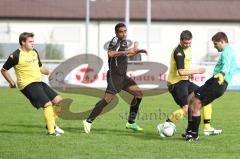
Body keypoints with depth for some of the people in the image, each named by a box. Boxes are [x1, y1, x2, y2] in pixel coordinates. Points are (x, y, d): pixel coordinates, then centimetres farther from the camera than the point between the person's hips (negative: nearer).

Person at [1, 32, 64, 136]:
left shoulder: (34, 52, 13)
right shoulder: (16, 56, -10)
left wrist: (50, 73, 11)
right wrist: (12, 83, -5)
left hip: (38, 82, 8)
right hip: (28, 85, -8)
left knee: (58, 100, 4)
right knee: (48, 104, -18)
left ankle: (51, 123, 20)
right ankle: (51, 131, -13)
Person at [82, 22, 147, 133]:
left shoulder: (125, 42, 14)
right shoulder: (115, 41, -14)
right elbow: (110, 53, -34)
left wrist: (137, 52, 25)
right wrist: (127, 51, -33)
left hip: (123, 76, 9)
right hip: (114, 76, -9)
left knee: (138, 93, 9)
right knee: (107, 99, -19)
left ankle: (131, 122, 14)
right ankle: (89, 121, -15)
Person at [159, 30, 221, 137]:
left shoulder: (187, 49, 12)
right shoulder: (178, 52, -19)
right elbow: (181, 72, -26)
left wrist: (190, 72, 14)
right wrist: (196, 71, -16)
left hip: (185, 81, 10)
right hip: (176, 83, -10)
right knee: (186, 108, -22)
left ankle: (207, 128, 10)